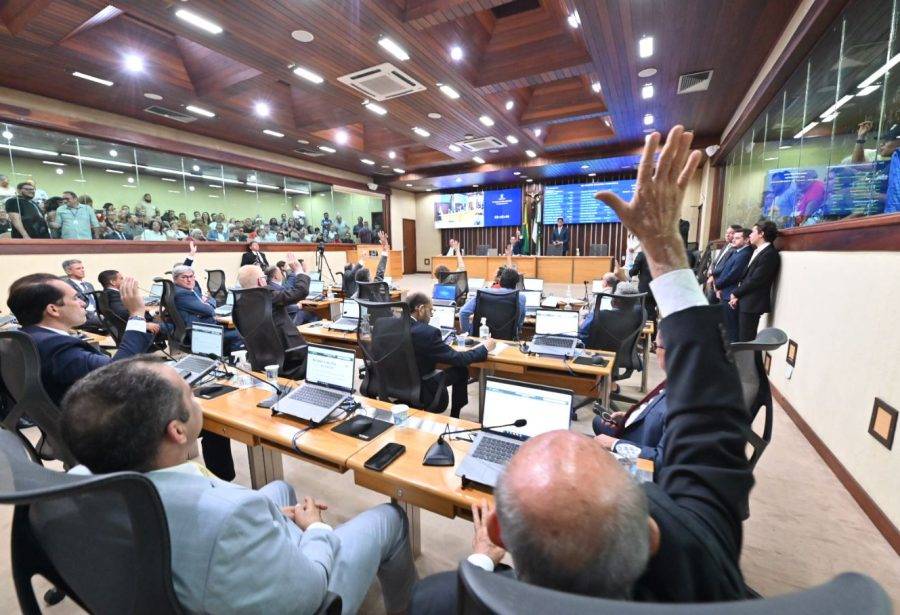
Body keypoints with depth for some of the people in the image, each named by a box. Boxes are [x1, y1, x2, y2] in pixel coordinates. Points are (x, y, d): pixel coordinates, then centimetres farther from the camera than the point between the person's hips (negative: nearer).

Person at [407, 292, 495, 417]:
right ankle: (455, 418, 29)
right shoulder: (427, 332, -25)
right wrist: (484, 348, -3)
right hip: (419, 394, -7)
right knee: (461, 370, 12)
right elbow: (457, 359, -18)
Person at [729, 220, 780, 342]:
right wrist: (737, 295, 5)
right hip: (744, 301, 9)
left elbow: (755, 280, -18)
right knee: (740, 337, 13)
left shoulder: (770, 254, -14)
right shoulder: (758, 251, 15)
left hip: (752, 303, -9)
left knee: (746, 340, -4)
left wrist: (736, 293, -7)